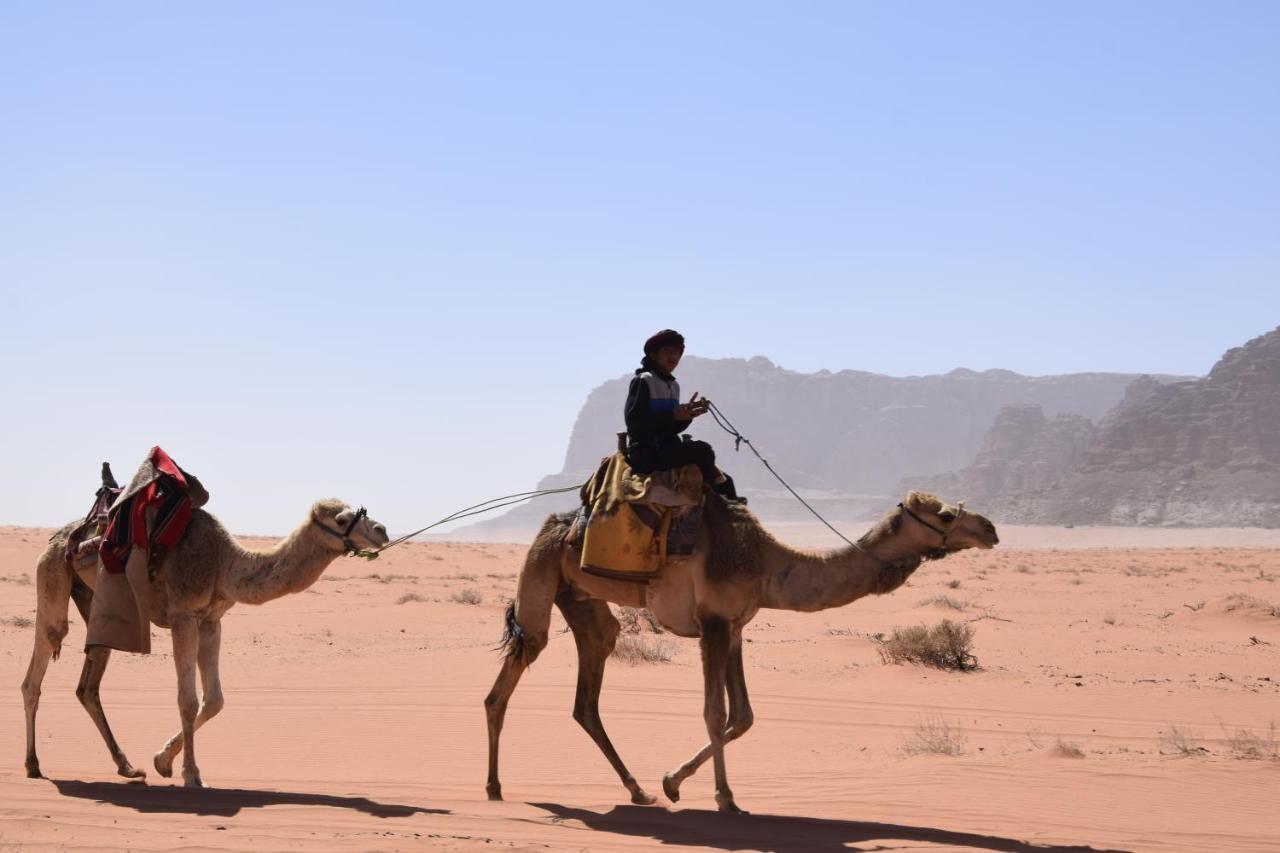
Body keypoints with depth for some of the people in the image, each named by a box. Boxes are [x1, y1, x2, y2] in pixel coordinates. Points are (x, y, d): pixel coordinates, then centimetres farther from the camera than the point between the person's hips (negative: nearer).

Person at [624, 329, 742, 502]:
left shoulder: (673, 385, 20)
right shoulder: (643, 381, -5)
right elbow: (633, 419, -17)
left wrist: (688, 413, -2)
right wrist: (673, 415, -21)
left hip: (667, 448, 9)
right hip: (646, 452, -9)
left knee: (725, 481, -4)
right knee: (702, 450, -29)